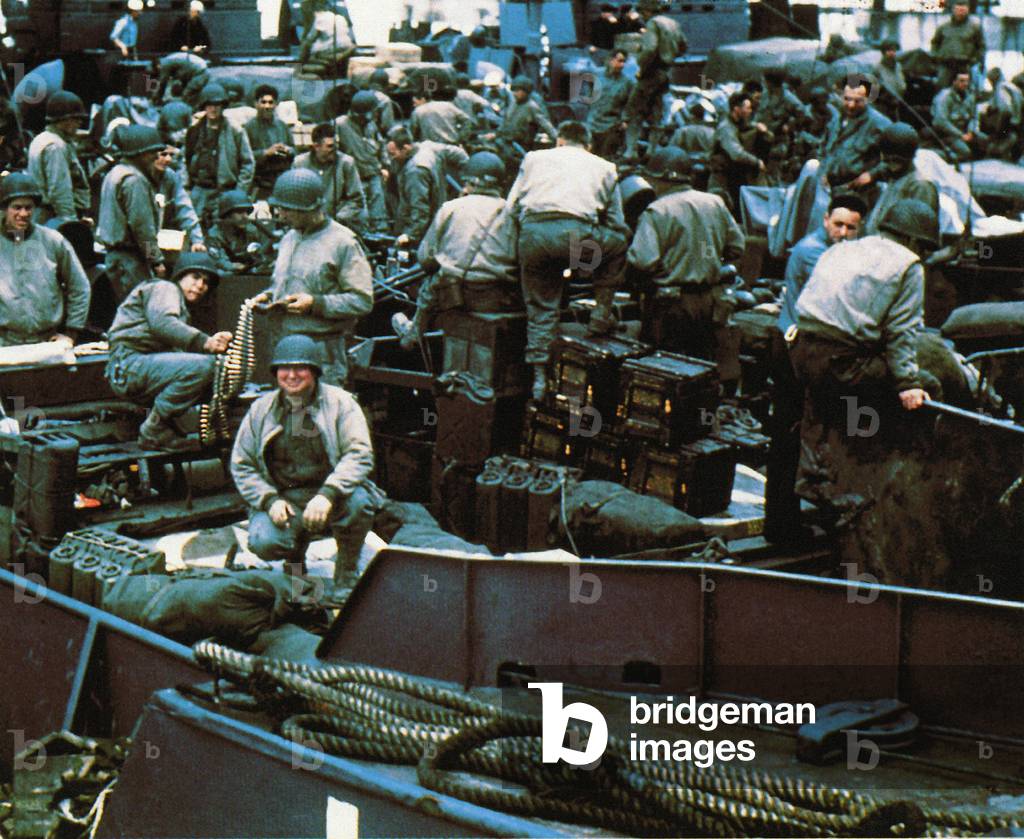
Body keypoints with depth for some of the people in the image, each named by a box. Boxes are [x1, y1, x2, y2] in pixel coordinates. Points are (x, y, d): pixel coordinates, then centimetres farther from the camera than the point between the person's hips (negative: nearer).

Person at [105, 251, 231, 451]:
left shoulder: (183, 310, 34)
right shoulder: (165, 288, 6)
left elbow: (177, 351, 14)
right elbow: (161, 322, -19)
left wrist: (216, 343, -3)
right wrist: (204, 342, -28)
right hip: (130, 363, -9)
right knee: (203, 365, -27)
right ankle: (154, 430, -18)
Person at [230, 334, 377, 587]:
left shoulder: (340, 402, 0)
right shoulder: (260, 410, 8)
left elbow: (360, 454, -11)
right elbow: (241, 465, 10)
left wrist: (327, 494, -26)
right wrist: (270, 500, -8)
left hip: (330, 493, -1)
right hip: (282, 498, 2)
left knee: (359, 503, -35)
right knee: (263, 543, -27)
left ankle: (347, 572, -5)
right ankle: (296, 553, 14)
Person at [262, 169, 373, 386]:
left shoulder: (342, 242, -7)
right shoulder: (288, 239, 17)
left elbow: (363, 301, -12)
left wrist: (315, 303, -17)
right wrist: (268, 297, 9)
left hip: (324, 348, -7)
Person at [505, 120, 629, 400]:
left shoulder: (534, 158, 30)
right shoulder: (604, 167, 28)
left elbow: (511, 206, 22)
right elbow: (617, 225, 26)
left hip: (532, 233, 2)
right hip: (577, 233, -2)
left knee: (540, 309, 14)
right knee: (620, 243, 27)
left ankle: (538, 376, 5)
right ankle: (602, 314, 22)